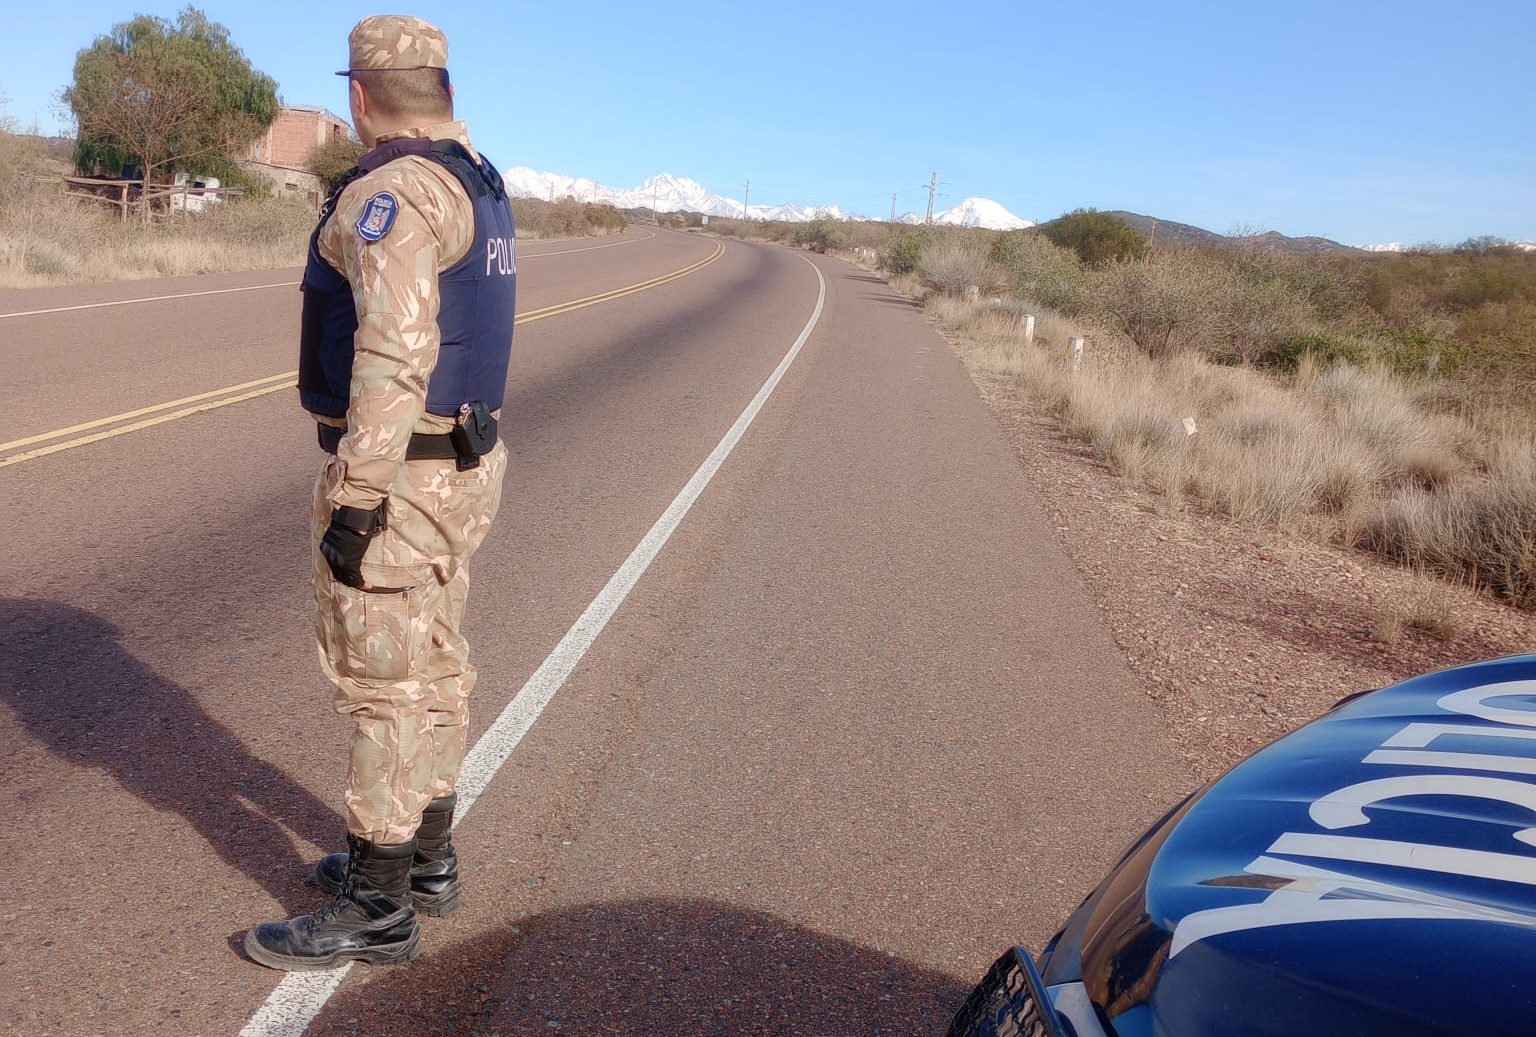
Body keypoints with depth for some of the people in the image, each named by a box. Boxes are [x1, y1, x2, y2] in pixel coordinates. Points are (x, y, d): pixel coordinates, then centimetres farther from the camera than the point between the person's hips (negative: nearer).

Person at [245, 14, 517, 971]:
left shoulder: (390, 194, -18)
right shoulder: (476, 187, 13)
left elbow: (394, 356, -26)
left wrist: (355, 502, -24)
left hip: (400, 473, -10)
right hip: (458, 459, 10)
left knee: (383, 685, -1)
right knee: (431, 668, 16)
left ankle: (378, 908, 12)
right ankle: (426, 856, 31)